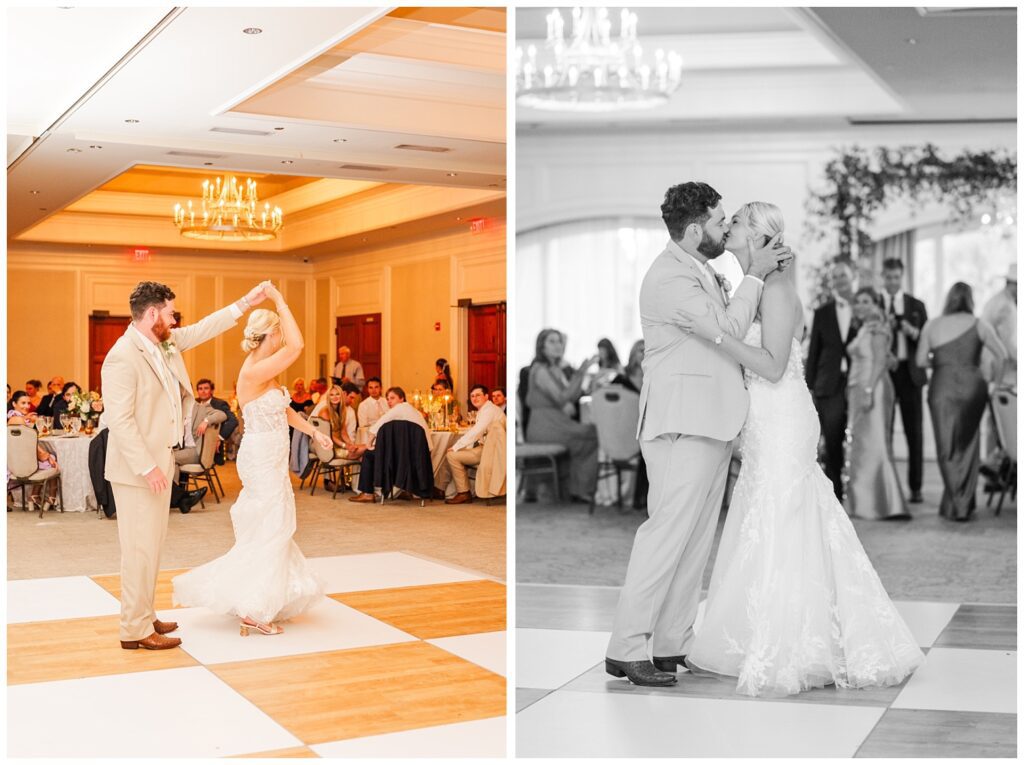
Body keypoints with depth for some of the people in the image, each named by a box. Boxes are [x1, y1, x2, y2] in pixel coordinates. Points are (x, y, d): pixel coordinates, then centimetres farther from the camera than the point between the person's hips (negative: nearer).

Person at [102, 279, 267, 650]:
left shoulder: (166, 342, 7)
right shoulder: (123, 357, -19)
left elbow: (201, 330, 22)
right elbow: (120, 420, -22)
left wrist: (245, 303, 20)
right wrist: (147, 467, -23)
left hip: (159, 462, 9)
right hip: (138, 469, -9)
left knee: (151, 545, 16)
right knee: (140, 547, -3)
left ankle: (144, 617, 26)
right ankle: (135, 630, 5)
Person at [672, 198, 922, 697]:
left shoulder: (776, 287, -14)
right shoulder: (748, 287, 13)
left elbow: (772, 366, -21)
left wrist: (715, 334, -25)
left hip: (781, 426, -9)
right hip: (764, 429, 9)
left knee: (779, 534, -3)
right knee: (760, 533, 13)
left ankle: (783, 657, 6)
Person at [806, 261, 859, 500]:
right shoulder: (822, 313, 11)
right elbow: (813, 352, 10)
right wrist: (810, 386, 6)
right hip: (829, 388, 1)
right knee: (832, 445, 1)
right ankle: (834, 495, 8)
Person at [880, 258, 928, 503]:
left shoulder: (916, 306, 12)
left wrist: (914, 333, -12)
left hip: (910, 373, 1)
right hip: (882, 373, -1)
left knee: (915, 432, 0)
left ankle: (915, 487, 6)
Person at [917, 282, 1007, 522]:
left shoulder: (932, 325, 4)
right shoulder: (979, 325, 1)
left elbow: (921, 360, 1)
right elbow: (1001, 354, -6)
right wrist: (995, 382, 6)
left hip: (942, 388, 0)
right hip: (972, 387, 0)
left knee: (947, 448, 7)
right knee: (968, 445, 13)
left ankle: (956, 504, 3)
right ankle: (964, 503, 17)